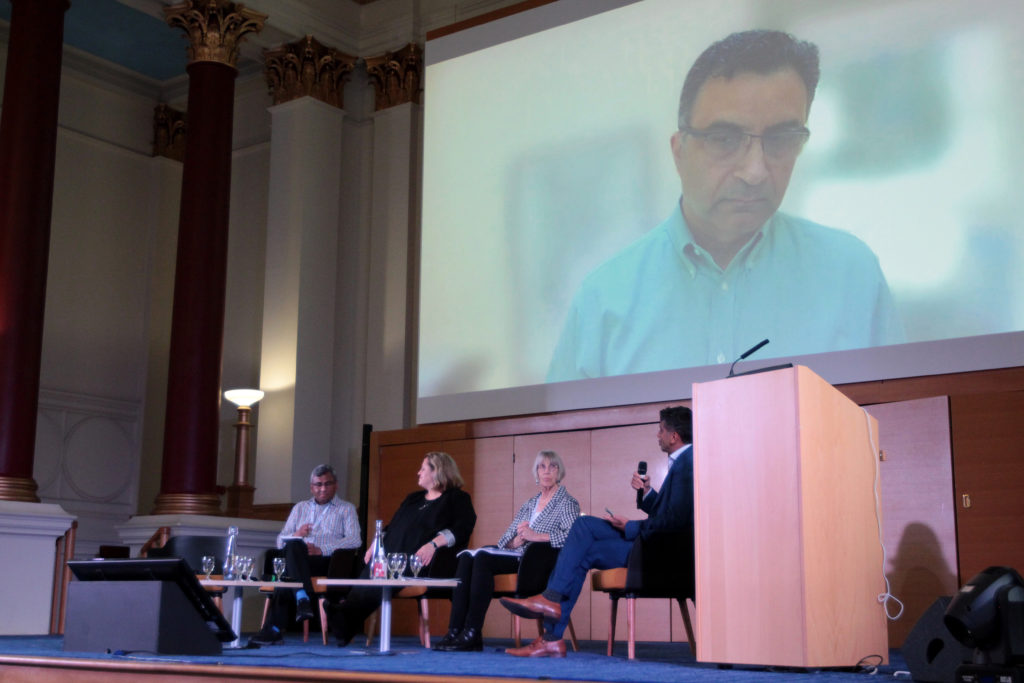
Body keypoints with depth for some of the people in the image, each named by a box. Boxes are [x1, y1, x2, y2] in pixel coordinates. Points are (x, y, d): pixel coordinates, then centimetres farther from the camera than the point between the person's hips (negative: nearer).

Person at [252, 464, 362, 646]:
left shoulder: (346, 509, 18)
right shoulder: (300, 508, 29)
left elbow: (355, 540, 0)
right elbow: (280, 541, 21)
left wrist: (322, 549, -13)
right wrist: (296, 535, -4)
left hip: (328, 562, -3)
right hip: (297, 559, 3)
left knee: (288, 570, -32)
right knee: (294, 545, -33)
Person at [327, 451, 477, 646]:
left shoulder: (457, 498, 12)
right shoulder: (413, 499, 34)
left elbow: (462, 529, -5)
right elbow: (393, 526, 32)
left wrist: (434, 544, -21)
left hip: (426, 562, -6)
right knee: (372, 570, -28)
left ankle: (347, 622, -46)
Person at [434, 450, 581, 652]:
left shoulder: (567, 503, 4)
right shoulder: (529, 504, 26)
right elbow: (504, 540, 20)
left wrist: (537, 536, -19)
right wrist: (515, 541, -4)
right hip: (516, 553, 7)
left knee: (483, 558, -29)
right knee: (466, 557, -19)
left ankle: (472, 633, -30)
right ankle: (455, 630, -26)